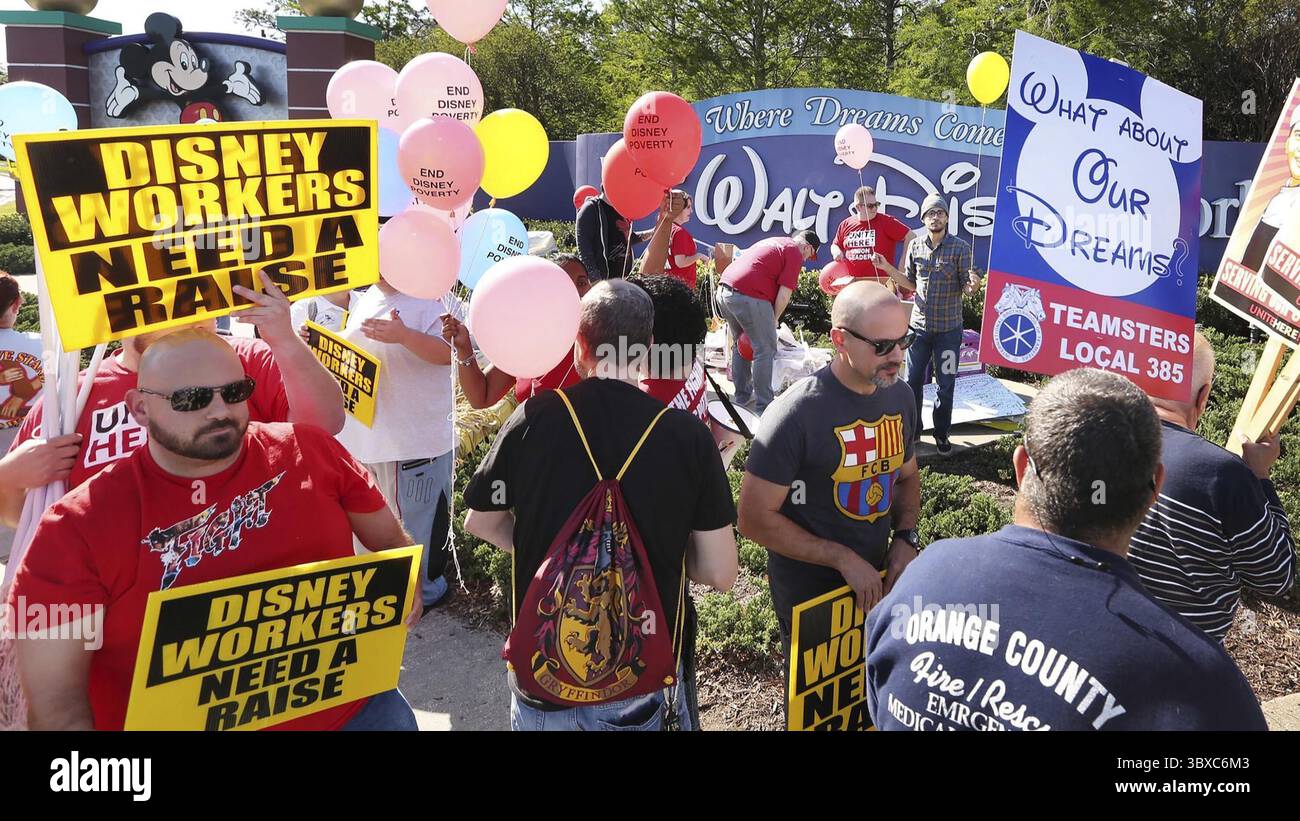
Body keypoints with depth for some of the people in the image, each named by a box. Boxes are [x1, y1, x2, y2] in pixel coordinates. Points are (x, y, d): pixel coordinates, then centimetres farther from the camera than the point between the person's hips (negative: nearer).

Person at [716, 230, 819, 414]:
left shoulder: (773, 242, 26)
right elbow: (784, 294, -8)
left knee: (740, 344, 23)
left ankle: (742, 396, 33)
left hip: (724, 290, 9)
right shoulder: (795, 253, -1)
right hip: (748, 296, -9)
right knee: (766, 350, 1)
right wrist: (774, 320, 7)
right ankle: (763, 407, 4)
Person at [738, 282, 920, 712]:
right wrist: (843, 559, -22)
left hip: (877, 580, 6)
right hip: (810, 593, -6)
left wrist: (905, 539, -5)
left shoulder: (899, 395, -4)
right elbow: (755, 519, -21)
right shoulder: (797, 413, -24)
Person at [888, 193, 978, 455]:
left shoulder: (960, 248, -7)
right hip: (919, 324, 3)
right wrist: (887, 269, 0)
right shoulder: (915, 246, 2)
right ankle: (912, 431, 26)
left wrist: (973, 284, -30)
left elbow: (966, 288, -7)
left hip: (948, 328, -3)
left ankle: (942, 433, 22)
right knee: (913, 381, 10)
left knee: (946, 384, 7)